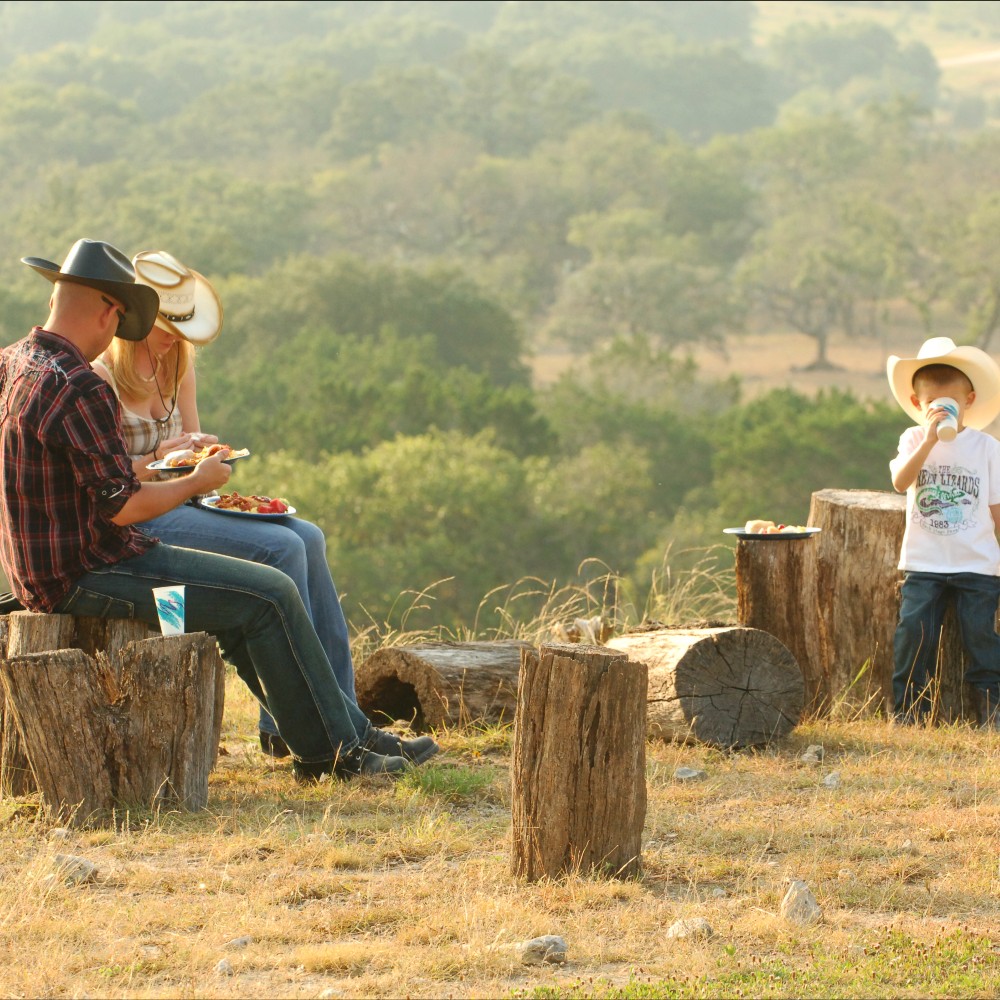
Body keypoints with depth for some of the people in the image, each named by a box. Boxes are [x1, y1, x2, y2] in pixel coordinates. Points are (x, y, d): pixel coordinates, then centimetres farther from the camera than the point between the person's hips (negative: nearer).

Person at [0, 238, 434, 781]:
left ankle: (353, 732, 18)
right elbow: (122, 507, -23)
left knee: (251, 594, 17)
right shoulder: (78, 389, -23)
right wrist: (196, 482, -6)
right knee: (270, 596, -6)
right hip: (83, 577, -11)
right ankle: (333, 751, 5)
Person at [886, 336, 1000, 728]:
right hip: (923, 563, 0)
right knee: (914, 630, -7)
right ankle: (907, 708, 3)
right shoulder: (914, 440, 3)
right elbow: (900, 481, -16)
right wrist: (928, 441, -25)